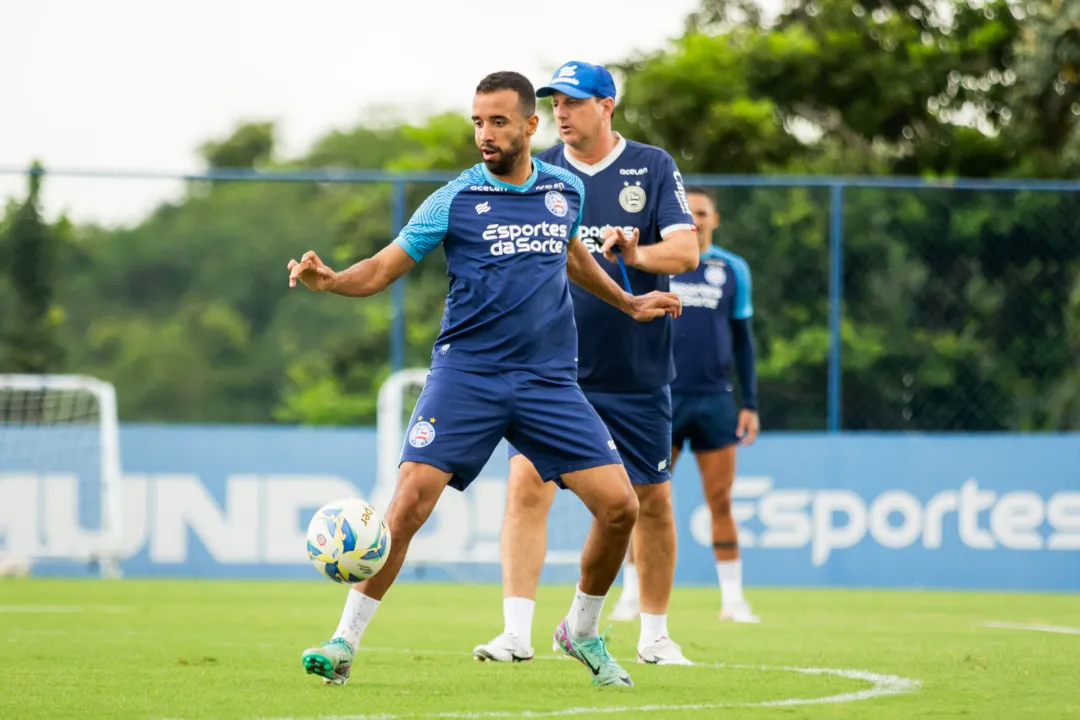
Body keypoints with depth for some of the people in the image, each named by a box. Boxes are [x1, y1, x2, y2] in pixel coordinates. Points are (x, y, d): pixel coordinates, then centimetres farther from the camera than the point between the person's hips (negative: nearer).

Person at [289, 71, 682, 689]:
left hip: (550, 380, 3)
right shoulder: (455, 200, -3)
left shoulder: (567, 191, 8)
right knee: (411, 499, -18)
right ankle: (346, 642, -7)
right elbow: (384, 268, 0)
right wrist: (330, 280, -19)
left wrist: (627, 302, 34)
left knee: (619, 505, -6)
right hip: (466, 375, -3)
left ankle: (582, 632, 18)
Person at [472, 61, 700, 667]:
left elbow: (686, 250, -9)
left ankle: (656, 634, 22)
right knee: (527, 482, -16)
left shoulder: (653, 167, 0)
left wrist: (634, 254, -28)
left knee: (653, 500, 6)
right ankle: (518, 632, -16)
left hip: (638, 372, 0)